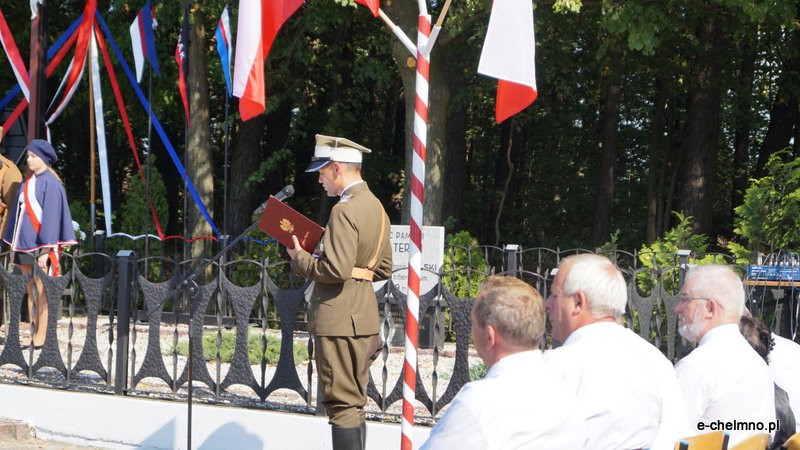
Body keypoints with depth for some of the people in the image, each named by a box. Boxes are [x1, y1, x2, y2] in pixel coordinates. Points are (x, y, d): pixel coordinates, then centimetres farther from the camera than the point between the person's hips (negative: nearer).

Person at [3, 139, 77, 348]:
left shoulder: (50, 183, -10)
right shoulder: (27, 183, 14)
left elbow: (51, 216, -14)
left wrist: (46, 249, -18)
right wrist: (13, 244, 16)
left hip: (40, 245, -8)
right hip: (24, 244, 8)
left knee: (41, 291, -5)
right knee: (30, 291, 9)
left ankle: (41, 339, -3)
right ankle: (33, 336, 13)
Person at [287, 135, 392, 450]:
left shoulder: (345, 210, -16)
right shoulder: (376, 207, 14)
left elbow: (336, 270, -23)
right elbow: (383, 269, 20)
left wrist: (300, 258, -9)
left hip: (338, 318, -10)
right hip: (364, 315, 10)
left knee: (341, 403, -6)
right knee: (354, 404, 15)